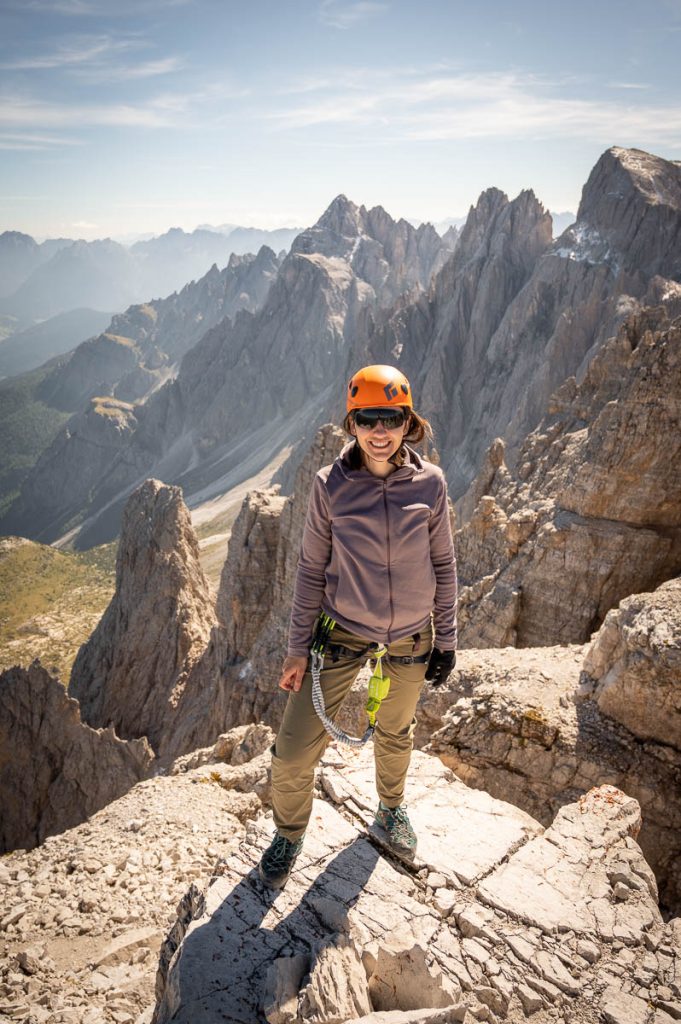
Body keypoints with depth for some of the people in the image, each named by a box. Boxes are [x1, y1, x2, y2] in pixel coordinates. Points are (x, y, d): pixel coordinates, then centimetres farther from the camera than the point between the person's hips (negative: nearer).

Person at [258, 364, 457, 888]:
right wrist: (298, 649, -4)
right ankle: (290, 833, 31)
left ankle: (392, 808, 57)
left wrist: (446, 638, 3)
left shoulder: (430, 483, -10)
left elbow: (443, 565, 0)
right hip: (342, 633, -1)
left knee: (395, 733, 25)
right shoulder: (331, 485, -14)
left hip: (411, 639, 2)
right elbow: (312, 570, -6)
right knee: (294, 752, -3)